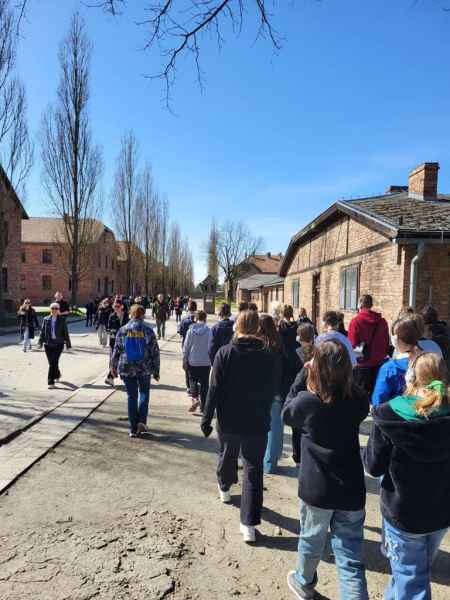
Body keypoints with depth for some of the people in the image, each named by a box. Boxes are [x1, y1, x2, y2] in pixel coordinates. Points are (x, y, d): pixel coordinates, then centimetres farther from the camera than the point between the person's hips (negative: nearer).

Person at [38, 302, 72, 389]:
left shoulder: (62, 320, 1)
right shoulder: (46, 319, 6)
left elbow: (66, 332, 3)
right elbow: (42, 331, 7)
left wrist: (68, 344, 3)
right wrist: (40, 343, -1)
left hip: (58, 344, -3)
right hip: (48, 344, 3)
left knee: (54, 362, -12)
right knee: (51, 363, 10)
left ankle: (51, 382, -7)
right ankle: (57, 374, 39)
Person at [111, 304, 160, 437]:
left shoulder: (122, 330, -1)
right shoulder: (148, 330, -4)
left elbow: (116, 351, 4)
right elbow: (155, 352, -3)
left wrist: (113, 367, 17)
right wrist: (156, 371, 4)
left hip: (126, 368, 1)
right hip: (144, 369, -1)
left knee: (132, 396, 10)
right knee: (144, 392, 19)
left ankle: (133, 429, 12)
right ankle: (141, 421, 4)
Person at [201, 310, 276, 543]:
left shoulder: (224, 353, -12)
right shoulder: (267, 356, -7)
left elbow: (214, 389, -13)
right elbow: (271, 392, 1)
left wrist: (206, 418, -5)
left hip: (228, 421, 1)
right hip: (257, 423, -1)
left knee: (227, 456, 26)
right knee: (253, 471, 5)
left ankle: (224, 488, 52)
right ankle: (249, 524, 3)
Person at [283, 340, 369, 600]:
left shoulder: (307, 401, -18)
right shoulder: (359, 400, -10)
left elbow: (286, 413, 4)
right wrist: (343, 376, 4)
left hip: (316, 489, -1)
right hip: (352, 490, 1)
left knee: (311, 540, 25)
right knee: (351, 557, 11)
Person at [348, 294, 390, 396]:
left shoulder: (356, 321, -14)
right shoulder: (382, 321, 1)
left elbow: (352, 344, -14)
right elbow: (387, 343, 9)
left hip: (362, 365, -4)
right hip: (379, 364, 4)